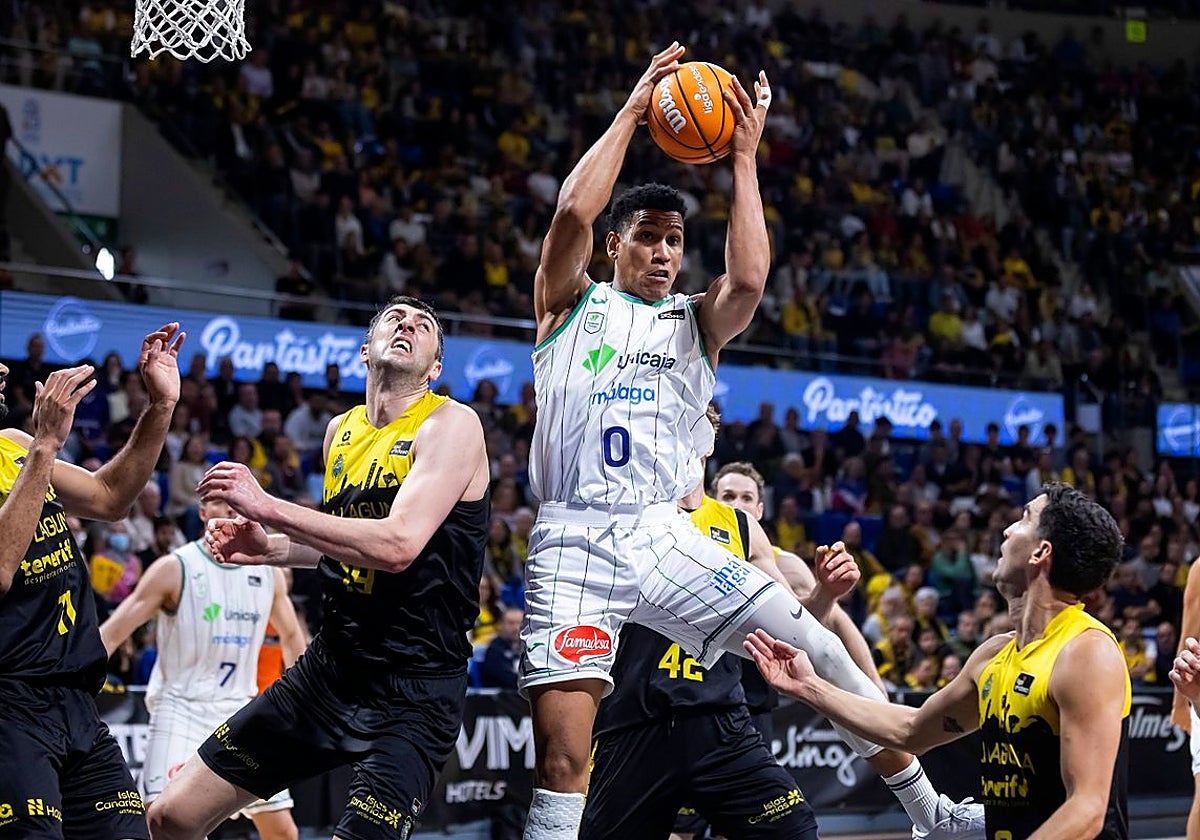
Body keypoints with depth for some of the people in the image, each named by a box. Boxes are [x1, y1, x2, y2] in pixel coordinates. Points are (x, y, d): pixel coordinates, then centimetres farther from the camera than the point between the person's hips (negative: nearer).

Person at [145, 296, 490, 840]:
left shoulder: (451, 424, -11)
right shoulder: (341, 431, 11)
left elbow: (398, 545, -26)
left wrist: (265, 505, -22)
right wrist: (268, 548, 8)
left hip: (413, 691, -7)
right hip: (329, 667, 7)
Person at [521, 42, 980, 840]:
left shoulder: (696, 322, 15)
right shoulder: (571, 303, 10)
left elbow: (749, 279, -8)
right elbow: (574, 212, -10)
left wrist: (744, 157, -3)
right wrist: (631, 112, -3)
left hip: (665, 535, 3)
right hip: (574, 541, -2)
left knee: (821, 650, -6)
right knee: (561, 761, -10)